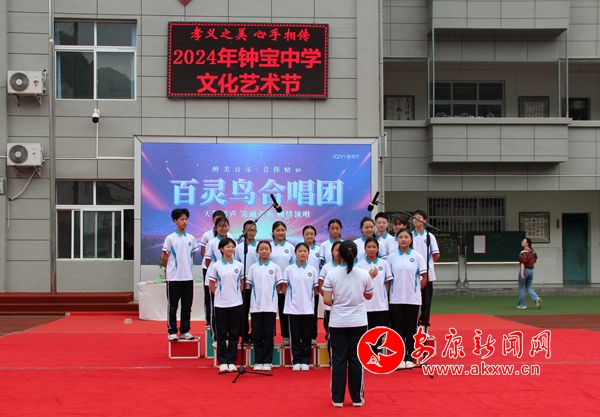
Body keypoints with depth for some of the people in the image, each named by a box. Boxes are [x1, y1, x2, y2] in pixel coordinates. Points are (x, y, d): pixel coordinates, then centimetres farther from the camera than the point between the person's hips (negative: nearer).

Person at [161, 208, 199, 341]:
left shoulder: (191, 238, 7)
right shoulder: (170, 238, -6)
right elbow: (164, 257, -1)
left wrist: (187, 267, 10)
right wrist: (171, 268, 6)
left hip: (188, 277, 4)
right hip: (174, 278, -4)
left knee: (187, 306, 8)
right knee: (172, 306, 3)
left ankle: (185, 331, 16)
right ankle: (172, 331, 9)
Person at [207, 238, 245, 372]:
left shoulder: (239, 265, 4)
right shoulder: (216, 266, -2)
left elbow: (242, 283, 12)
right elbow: (211, 285, 5)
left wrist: (236, 294, 4)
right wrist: (220, 295, 3)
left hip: (236, 304, 1)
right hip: (221, 304, -1)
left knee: (234, 334, 5)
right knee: (221, 334, 4)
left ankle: (231, 361, 12)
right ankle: (223, 362, 11)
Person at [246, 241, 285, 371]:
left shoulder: (275, 267, 4)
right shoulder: (253, 268, 6)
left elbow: (279, 286, 6)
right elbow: (250, 285, 9)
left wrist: (269, 294, -1)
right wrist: (259, 294, 0)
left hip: (270, 305, -1)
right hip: (256, 305, 1)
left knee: (269, 334, 1)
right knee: (257, 334, 2)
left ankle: (267, 361, 8)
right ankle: (258, 361, 8)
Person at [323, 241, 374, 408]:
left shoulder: (332, 274, -8)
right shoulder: (364, 274, -4)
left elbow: (326, 300, -10)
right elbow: (368, 296, 11)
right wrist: (371, 278, 21)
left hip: (337, 323, -1)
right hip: (358, 323, 1)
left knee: (338, 360, 7)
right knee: (356, 360, 8)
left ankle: (337, 398, 10)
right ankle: (357, 398, 13)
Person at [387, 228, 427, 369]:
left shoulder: (417, 256, 0)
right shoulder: (391, 257, 1)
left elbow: (424, 278, 3)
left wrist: (416, 288, 1)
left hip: (413, 299, 0)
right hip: (396, 299, 0)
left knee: (411, 329, 5)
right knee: (398, 329, 3)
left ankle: (409, 358, 13)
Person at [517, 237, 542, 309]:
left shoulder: (524, 252, -16)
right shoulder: (532, 252, 9)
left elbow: (523, 263, -23)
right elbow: (534, 260, 18)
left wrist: (522, 273, -27)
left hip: (525, 270, -7)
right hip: (531, 270, 7)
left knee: (521, 288, 6)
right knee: (528, 287, 16)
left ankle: (522, 304, 11)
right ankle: (537, 298, -8)